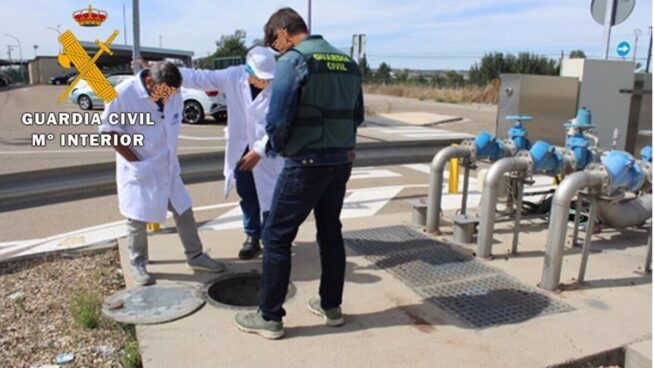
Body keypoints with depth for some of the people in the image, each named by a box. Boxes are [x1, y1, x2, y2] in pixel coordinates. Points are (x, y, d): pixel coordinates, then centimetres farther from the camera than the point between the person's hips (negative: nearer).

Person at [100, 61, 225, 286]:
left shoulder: (173, 94, -7)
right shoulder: (124, 93, -20)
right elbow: (108, 130, -13)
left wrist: (170, 157, 8)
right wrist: (134, 160, -15)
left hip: (168, 166, 5)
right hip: (139, 169, -4)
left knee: (184, 211, 10)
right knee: (138, 218, 5)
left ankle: (195, 256, 24)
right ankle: (137, 264, 24)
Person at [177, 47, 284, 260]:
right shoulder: (233, 77, -8)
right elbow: (199, 78, -4)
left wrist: (259, 151, -18)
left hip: (270, 152, -4)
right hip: (241, 150, 4)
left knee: (270, 199, 1)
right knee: (247, 198, 13)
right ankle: (252, 238, 30)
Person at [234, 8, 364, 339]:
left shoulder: (293, 60, -11)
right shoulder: (347, 62, 10)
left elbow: (277, 119, -15)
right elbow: (356, 115, 13)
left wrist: (279, 148, 3)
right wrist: (337, 144, 15)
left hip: (306, 164, -7)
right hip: (341, 161, 7)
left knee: (276, 236, 4)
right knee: (331, 232, 18)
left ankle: (270, 317, 12)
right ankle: (331, 306, 29)